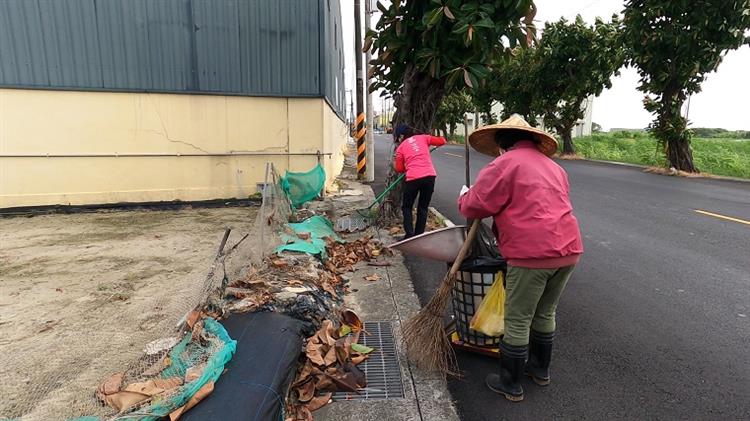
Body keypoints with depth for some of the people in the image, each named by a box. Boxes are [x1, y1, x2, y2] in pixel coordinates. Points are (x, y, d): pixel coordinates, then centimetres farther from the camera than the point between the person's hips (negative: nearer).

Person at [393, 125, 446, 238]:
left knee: (406, 207, 15)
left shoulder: (401, 147, 10)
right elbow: (442, 141, 14)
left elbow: (400, 169, 11)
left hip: (413, 178, -2)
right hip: (430, 176, 2)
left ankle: (409, 235, 5)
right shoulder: (423, 138, 13)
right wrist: (431, 142, 34)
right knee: (423, 208, 16)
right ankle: (419, 235, 17)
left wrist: (394, 164, 32)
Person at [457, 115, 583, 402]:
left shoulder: (505, 164, -5)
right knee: (545, 314, 23)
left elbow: (475, 206, -7)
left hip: (533, 254, -8)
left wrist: (464, 198, 16)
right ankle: (540, 369, 39)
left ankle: (511, 385, 19)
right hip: (568, 249, 8)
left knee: (518, 321, 5)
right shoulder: (553, 166, 20)